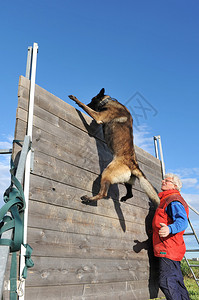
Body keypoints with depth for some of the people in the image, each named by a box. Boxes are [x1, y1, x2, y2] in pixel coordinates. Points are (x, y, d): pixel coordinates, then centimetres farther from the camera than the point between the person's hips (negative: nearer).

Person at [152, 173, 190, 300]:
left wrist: (169, 229, -46)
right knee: (177, 282, 14)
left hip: (169, 249, -11)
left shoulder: (174, 201, -11)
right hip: (171, 250, 11)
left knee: (167, 282, -13)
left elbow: (182, 221, -28)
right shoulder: (166, 200, 21)